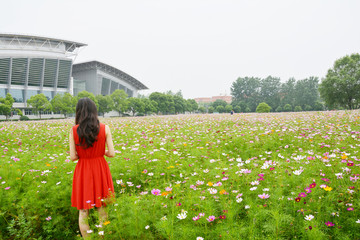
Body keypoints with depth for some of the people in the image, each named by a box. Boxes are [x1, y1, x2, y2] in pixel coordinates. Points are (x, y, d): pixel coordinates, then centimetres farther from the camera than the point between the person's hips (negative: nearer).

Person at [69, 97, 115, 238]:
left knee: (83, 211, 13)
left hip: (83, 173, 0)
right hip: (100, 171, 0)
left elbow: (73, 157, -8)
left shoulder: (74, 130, -8)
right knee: (102, 209, 14)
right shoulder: (105, 128, -8)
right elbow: (111, 154, -9)